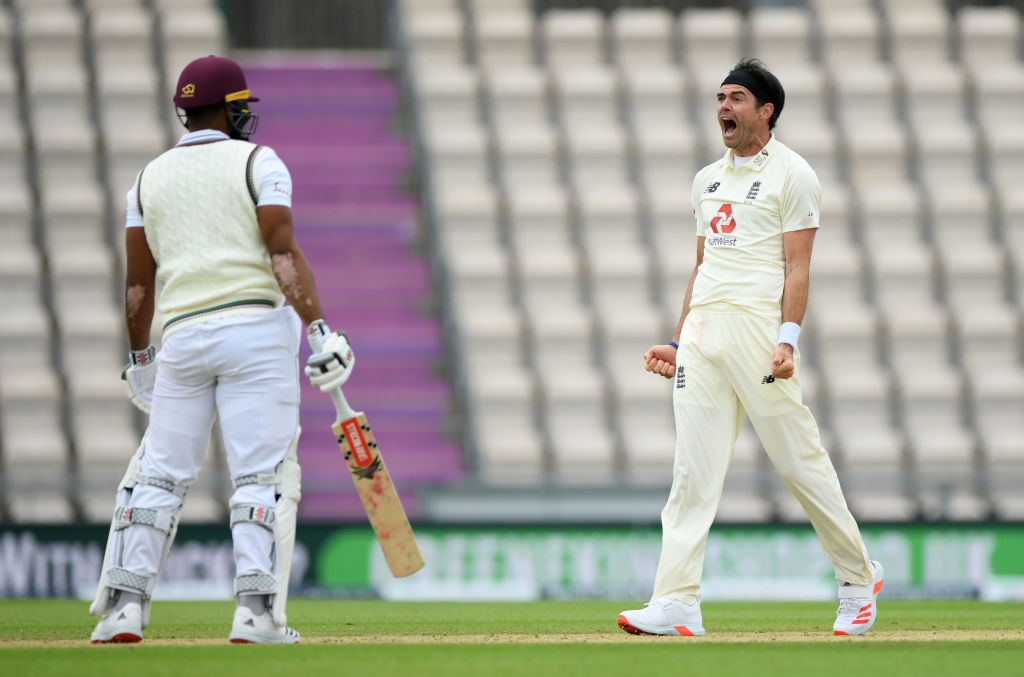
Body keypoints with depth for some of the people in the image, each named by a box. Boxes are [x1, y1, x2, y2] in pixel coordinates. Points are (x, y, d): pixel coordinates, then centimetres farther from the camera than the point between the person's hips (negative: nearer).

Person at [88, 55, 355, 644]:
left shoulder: (151, 178, 14)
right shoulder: (258, 162, 1)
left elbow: (138, 283, 14)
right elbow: (284, 254, -11)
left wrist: (140, 361, 24)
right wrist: (319, 330, -15)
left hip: (182, 336, 4)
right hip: (257, 330, -4)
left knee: (159, 474, 9)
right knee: (264, 474, -4)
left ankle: (125, 605, 2)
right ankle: (257, 612, -12)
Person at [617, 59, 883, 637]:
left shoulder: (792, 175, -1)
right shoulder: (709, 179, 21)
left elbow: (797, 267, -8)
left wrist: (787, 339, -19)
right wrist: (679, 343, 18)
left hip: (759, 324, -6)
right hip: (704, 329, 6)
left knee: (800, 458, -3)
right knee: (693, 469, -4)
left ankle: (858, 578, 14)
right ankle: (678, 605, -10)